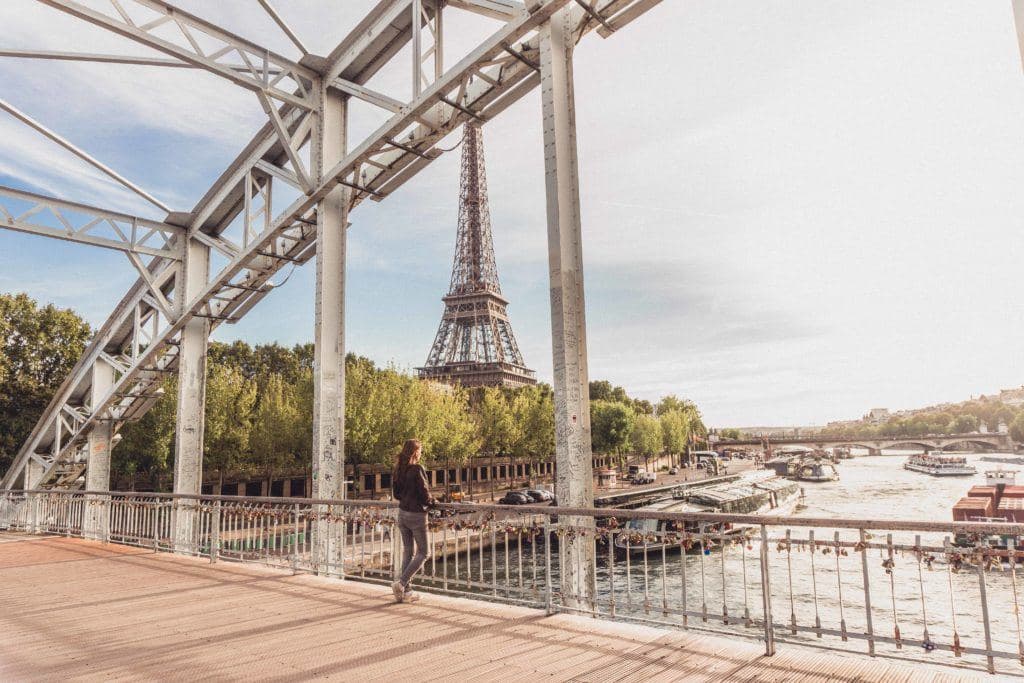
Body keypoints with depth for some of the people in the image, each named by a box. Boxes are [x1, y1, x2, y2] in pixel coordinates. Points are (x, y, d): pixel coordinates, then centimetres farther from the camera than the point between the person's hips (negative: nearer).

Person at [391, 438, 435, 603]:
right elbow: (424, 492, -16)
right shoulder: (417, 469, -17)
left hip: (402, 513, 7)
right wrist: (432, 501, 3)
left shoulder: (398, 469, 4)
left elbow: (396, 493, 11)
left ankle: (405, 591, 17)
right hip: (417, 515, -7)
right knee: (422, 553, 7)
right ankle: (401, 583, -4)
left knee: (407, 551, 15)